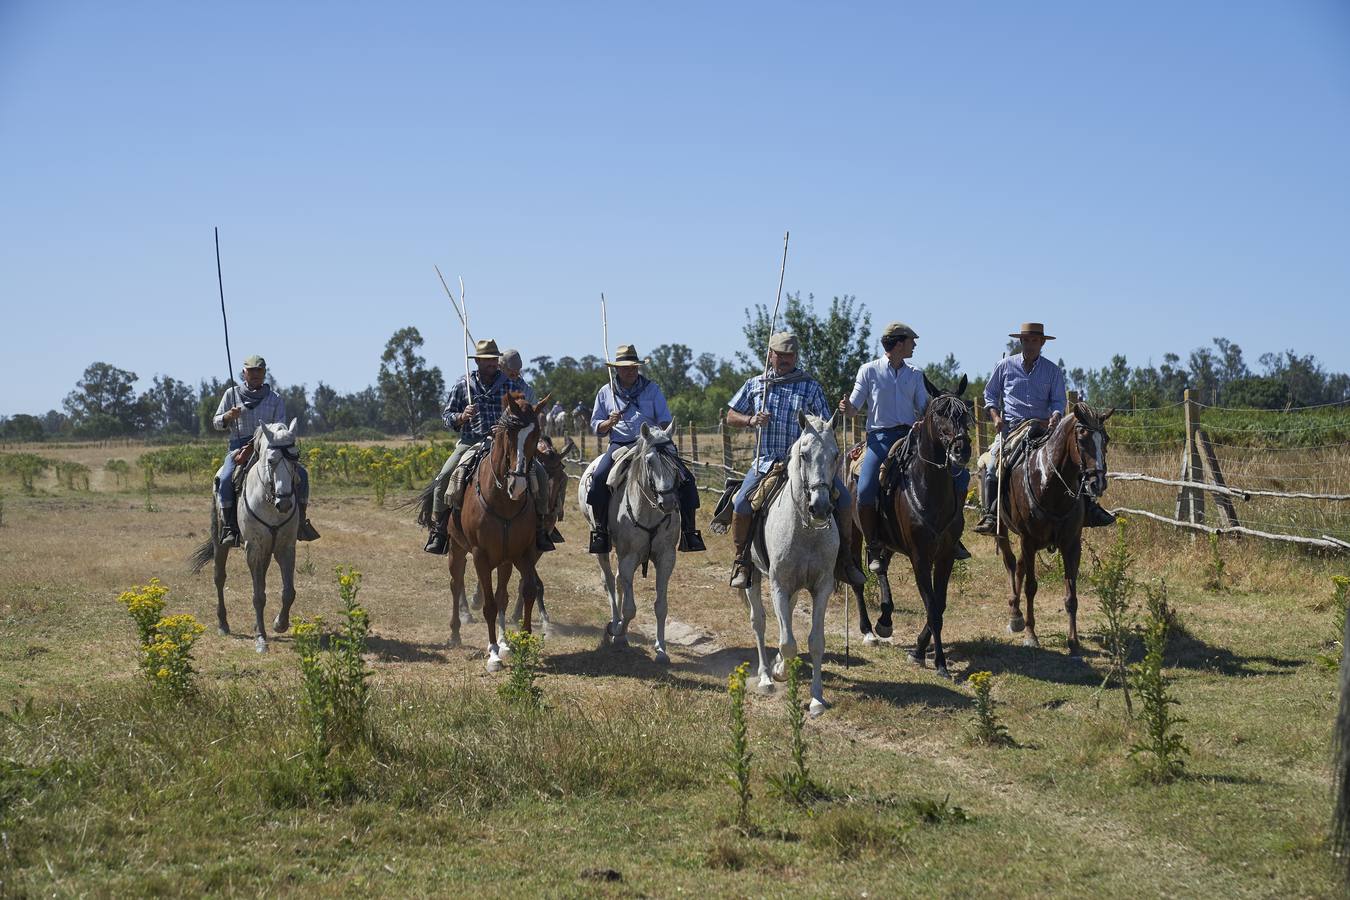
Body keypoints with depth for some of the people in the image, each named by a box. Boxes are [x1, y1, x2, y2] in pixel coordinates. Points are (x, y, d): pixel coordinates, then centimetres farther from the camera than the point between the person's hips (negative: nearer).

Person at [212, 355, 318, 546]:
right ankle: (228, 527, -20)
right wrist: (228, 416, -13)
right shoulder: (232, 394, 7)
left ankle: (300, 520, -3)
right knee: (225, 480, -30)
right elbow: (216, 423, 10)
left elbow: (280, 427, -1)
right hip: (239, 447, -2)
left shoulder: (275, 398, 8)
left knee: (301, 473, -16)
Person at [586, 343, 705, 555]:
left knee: (686, 478, -17)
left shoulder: (652, 389, 12)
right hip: (619, 445, -1)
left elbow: (665, 420, 10)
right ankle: (600, 529, -17)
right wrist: (609, 423, -8)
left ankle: (689, 530, -8)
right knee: (599, 477, -30)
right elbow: (595, 426, 14)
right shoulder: (606, 392, 12)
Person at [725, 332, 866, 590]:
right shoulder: (755, 385, 11)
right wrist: (751, 420, -4)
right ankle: (741, 560, 0)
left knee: (842, 498, -15)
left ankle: (844, 559, 2)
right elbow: (731, 417, 17)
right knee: (741, 503, -22)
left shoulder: (810, 386, 7)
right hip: (766, 460, 0)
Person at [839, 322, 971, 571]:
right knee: (866, 490, -27)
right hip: (881, 437, -4)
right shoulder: (869, 370, 5)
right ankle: (873, 548, -9)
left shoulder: (915, 375, 16)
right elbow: (855, 408, 4)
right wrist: (846, 407, -19)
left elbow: (924, 408, 11)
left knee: (960, 474, -6)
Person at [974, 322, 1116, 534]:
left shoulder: (1053, 371, 7)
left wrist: (1055, 416, -17)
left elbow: (1058, 401, 5)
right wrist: (995, 416, -2)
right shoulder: (1005, 366, 6)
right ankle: (991, 515, -16)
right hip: (1010, 427, -1)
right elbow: (990, 393, 14)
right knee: (993, 465, -20)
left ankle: (1087, 508, -5)